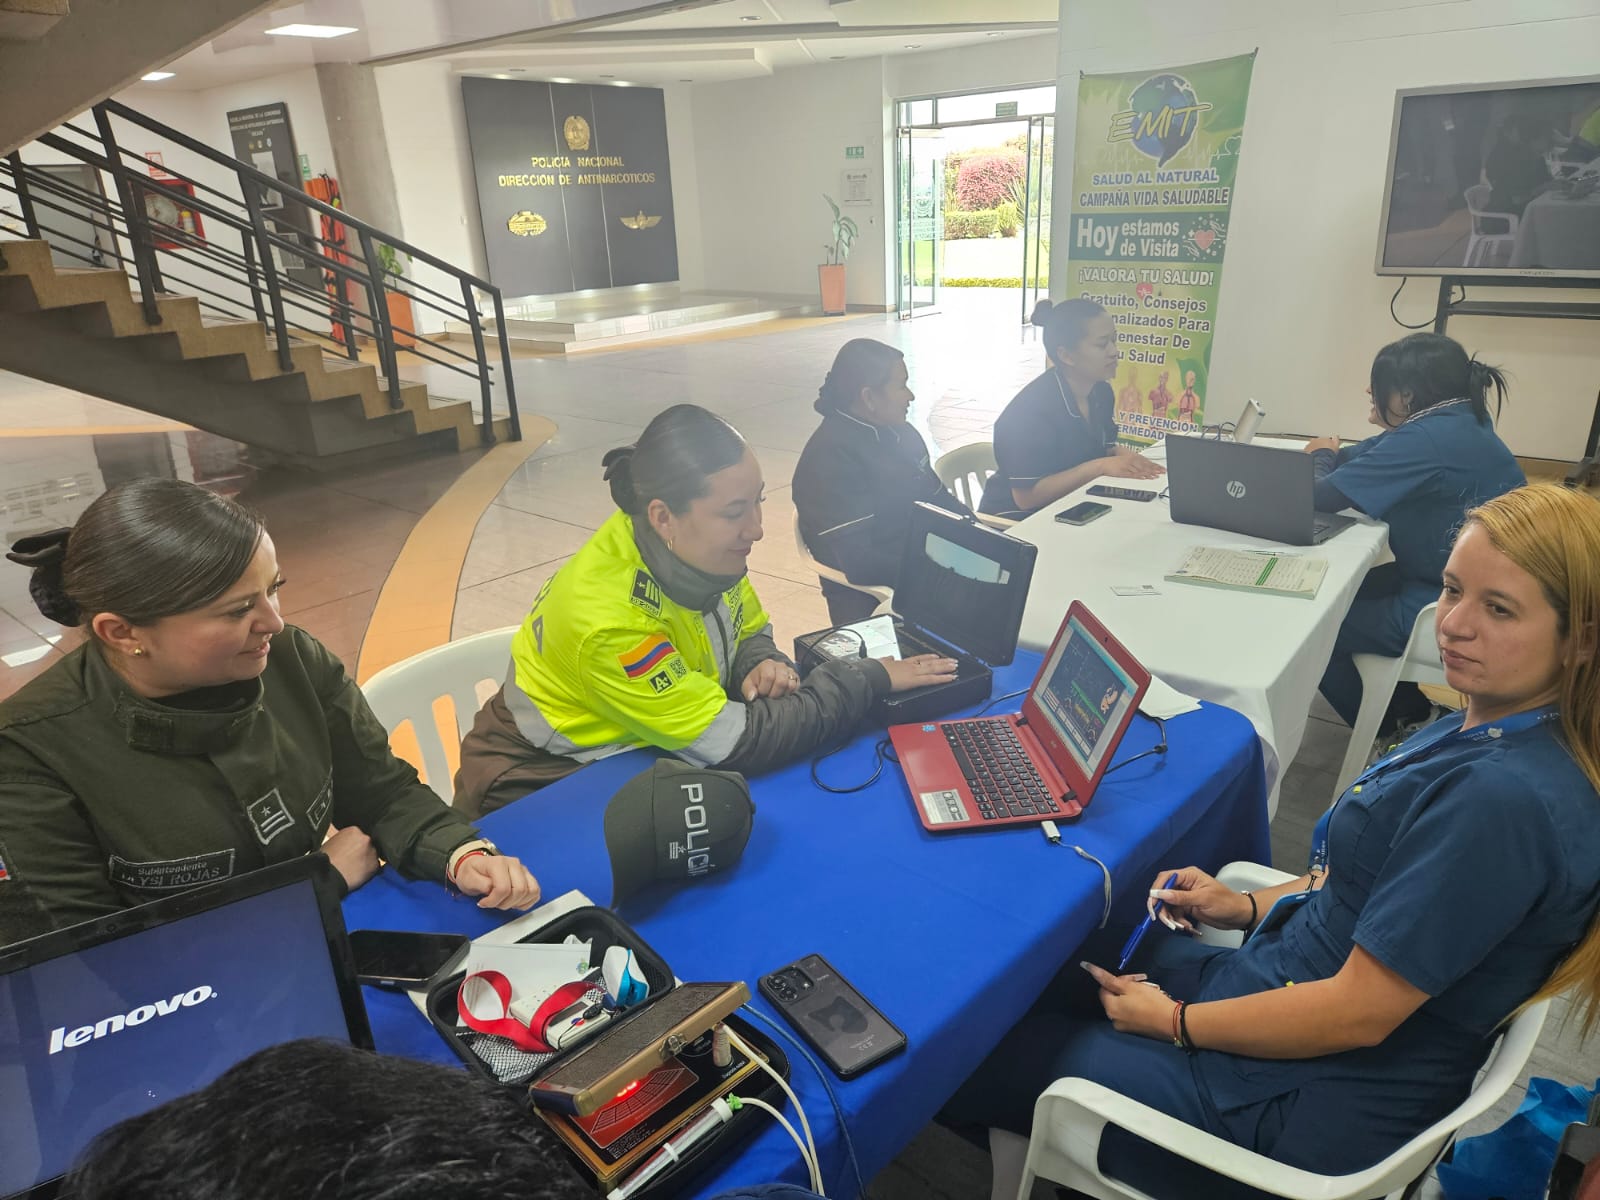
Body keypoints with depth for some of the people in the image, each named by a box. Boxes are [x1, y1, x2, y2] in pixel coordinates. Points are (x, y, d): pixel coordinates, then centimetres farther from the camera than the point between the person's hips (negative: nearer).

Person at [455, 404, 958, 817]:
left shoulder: (701, 548, -13)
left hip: (638, 758, 7)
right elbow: (739, 742, -31)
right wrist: (871, 678, -23)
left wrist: (763, 666, -17)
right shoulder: (606, 619, -34)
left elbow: (748, 632, 7)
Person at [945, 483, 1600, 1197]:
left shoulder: (1504, 800, -30)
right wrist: (1248, 906, 4)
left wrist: (1173, 1021, -14)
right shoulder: (1481, 734, 1)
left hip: (1314, 1109, -9)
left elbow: (1357, 1015, -26)